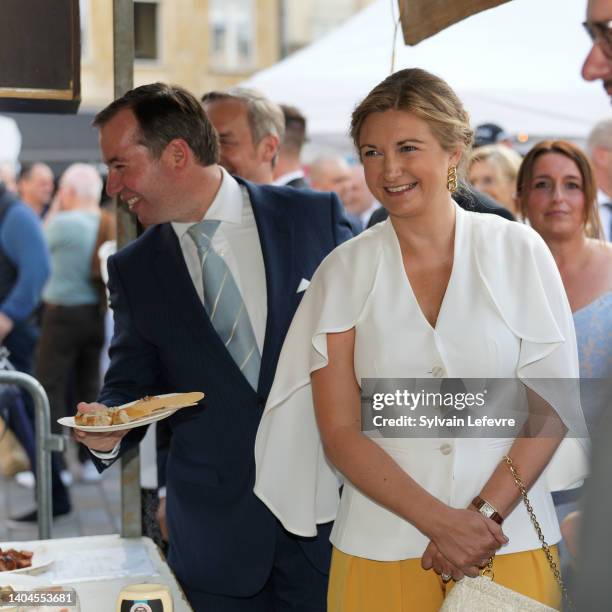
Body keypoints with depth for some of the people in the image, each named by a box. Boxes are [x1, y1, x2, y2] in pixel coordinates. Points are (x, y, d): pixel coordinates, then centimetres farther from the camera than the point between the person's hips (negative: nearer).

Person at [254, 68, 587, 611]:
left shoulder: (518, 251, -2)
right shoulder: (344, 271, -2)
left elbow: (554, 404, -3)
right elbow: (338, 432, -4)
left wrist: (484, 515, -14)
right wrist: (439, 521, -15)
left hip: (511, 541, 0)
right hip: (383, 544, 0)